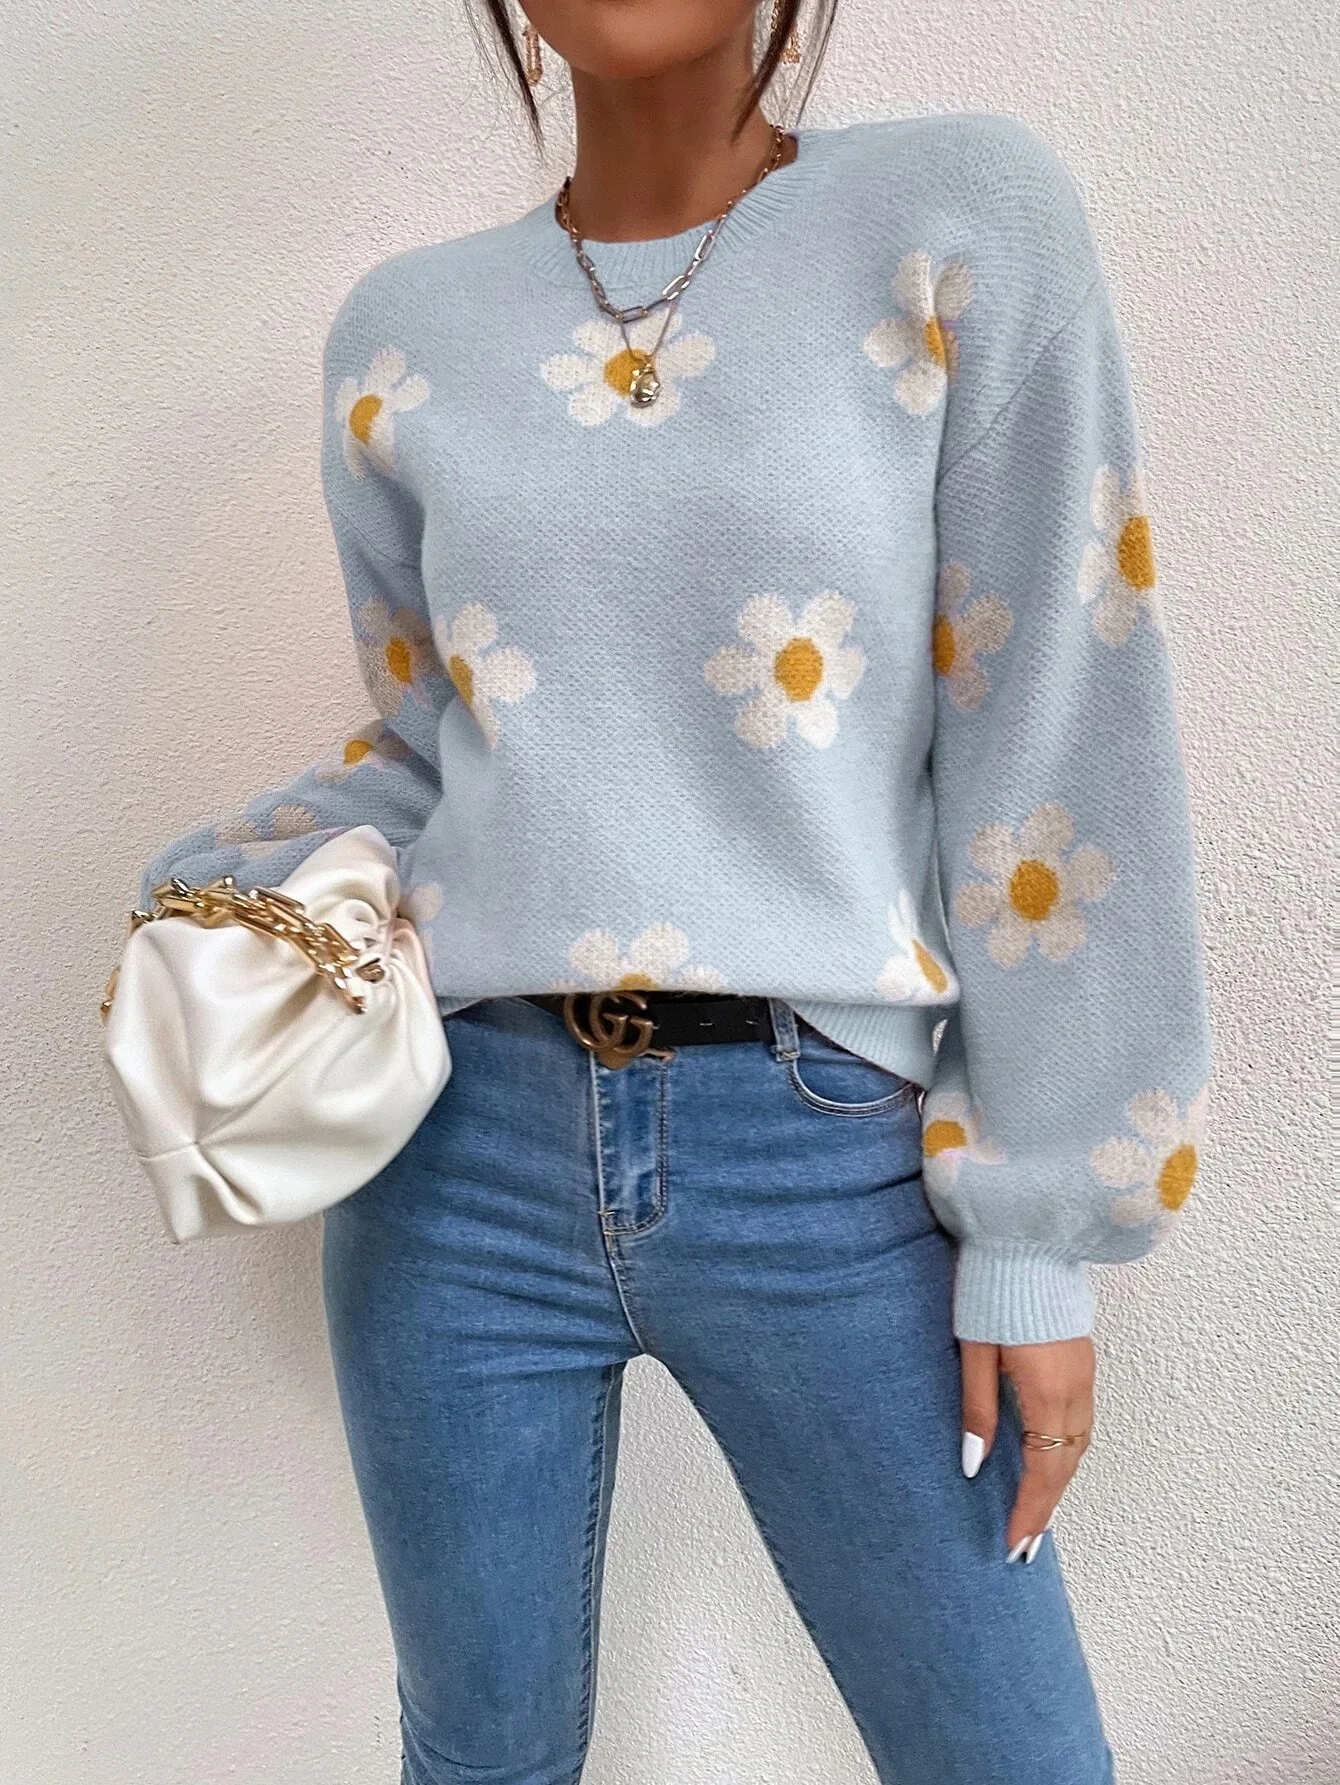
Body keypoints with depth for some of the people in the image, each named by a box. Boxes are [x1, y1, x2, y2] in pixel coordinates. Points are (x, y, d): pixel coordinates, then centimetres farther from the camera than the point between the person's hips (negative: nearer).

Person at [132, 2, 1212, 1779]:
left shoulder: (965, 224, -1)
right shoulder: (404, 334, 8)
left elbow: (1057, 752, -5)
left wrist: (1039, 1228, -6)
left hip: (835, 1163, -2)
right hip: (463, 1140, 3)